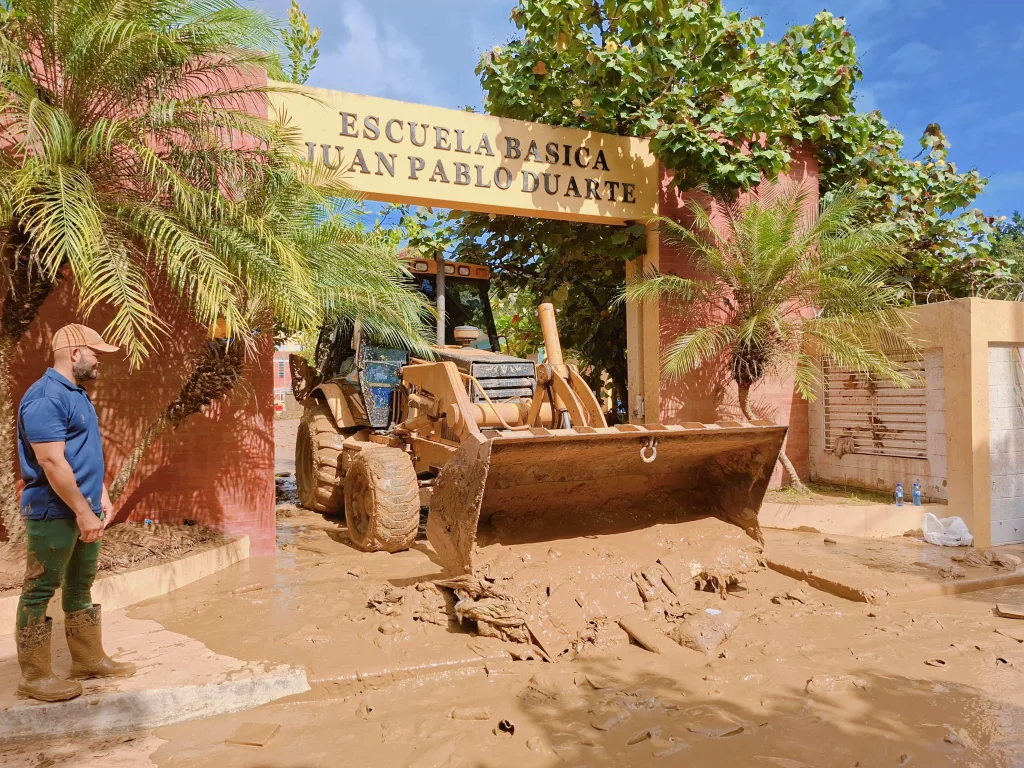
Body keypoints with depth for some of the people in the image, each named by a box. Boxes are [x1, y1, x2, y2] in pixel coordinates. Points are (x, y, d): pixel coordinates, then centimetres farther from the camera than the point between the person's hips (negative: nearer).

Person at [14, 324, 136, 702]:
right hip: (54, 514, -10)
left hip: (83, 511, 10)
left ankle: (89, 658, 27)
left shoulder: (77, 394, 13)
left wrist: (102, 497, 13)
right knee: (40, 591, 1)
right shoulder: (45, 397, -18)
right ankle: (34, 675, 11)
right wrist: (84, 511, -22)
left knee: (80, 586, 16)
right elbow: (52, 462, -24)